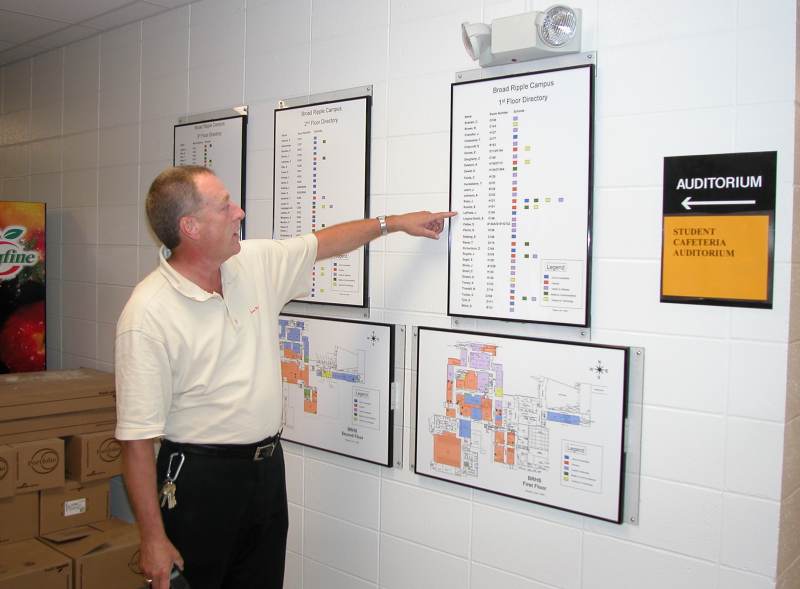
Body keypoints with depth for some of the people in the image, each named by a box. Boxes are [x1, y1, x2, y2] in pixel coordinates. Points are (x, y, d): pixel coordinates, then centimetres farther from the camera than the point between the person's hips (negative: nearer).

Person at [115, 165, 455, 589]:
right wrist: (153, 538, -14)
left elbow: (322, 244, 17)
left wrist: (393, 222, 19)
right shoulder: (147, 315, -19)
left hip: (268, 466, 6)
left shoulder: (256, 262, 0)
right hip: (200, 478, -6)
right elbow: (137, 438, -17)